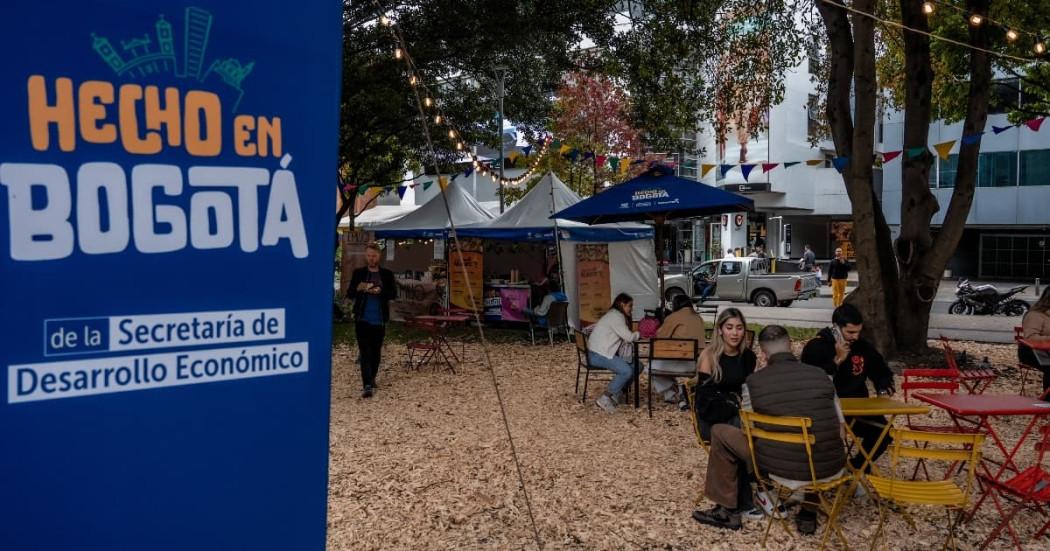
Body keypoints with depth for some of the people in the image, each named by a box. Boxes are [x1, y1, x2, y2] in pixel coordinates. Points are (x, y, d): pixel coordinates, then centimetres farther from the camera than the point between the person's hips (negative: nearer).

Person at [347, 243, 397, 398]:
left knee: (376, 352, 11)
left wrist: (380, 291, -21)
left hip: (379, 319, 1)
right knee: (365, 352, -9)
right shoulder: (358, 273, 6)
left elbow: (394, 293, -2)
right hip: (362, 319, -1)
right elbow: (349, 293, 6)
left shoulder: (387, 274, 5)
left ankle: (371, 378, 31)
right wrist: (358, 288, -16)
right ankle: (367, 385, -13)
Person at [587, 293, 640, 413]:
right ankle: (605, 398, -15)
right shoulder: (616, 316, -14)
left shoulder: (616, 315, 18)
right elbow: (629, 337, -17)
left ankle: (616, 393, 6)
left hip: (605, 353, 10)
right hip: (598, 355, -10)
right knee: (627, 371, -24)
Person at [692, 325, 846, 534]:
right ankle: (809, 513, 37)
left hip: (783, 466, -3)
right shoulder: (821, 375, 2)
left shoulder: (754, 382, -5)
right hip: (830, 466, 3)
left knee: (720, 433, 14)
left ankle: (728, 511, 23)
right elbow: (840, 427, 10)